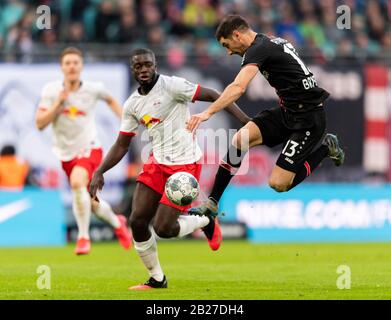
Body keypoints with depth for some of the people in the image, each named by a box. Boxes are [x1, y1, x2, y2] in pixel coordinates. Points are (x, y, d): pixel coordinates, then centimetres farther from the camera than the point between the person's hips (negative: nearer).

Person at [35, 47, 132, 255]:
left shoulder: (93, 89, -6)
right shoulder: (51, 90, -7)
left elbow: (110, 100, 18)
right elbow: (40, 124, -12)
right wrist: (59, 102, -20)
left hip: (89, 149, -3)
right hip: (67, 154, 3)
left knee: (77, 182, -33)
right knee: (92, 204, 10)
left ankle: (83, 236, -21)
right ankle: (117, 223, 43)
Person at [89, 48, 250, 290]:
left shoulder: (171, 86, -12)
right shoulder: (132, 105, 8)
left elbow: (212, 95, -14)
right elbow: (121, 145, 14)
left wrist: (243, 118, -23)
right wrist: (99, 172, 3)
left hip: (185, 163, -7)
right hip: (157, 163, 7)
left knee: (163, 228, -13)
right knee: (137, 221, -2)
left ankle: (206, 222, 18)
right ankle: (157, 279, 15)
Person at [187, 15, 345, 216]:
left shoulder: (258, 50, -16)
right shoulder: (273, 42, 13)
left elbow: (238, 87, -33)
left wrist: (208, 112, -39)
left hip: (308, 120, -9)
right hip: (287, 111, 9)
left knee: (278, 184, -12)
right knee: (240, 139, -10)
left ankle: (325, 149, 10)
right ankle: (212, 203, -7)